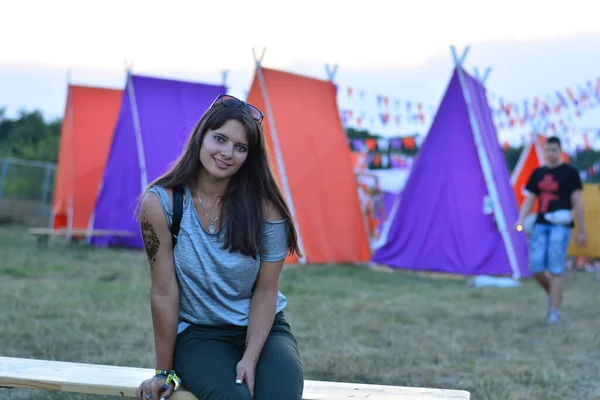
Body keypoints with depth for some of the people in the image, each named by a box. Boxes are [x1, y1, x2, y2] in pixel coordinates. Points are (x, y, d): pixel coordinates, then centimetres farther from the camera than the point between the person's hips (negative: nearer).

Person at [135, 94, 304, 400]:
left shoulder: (263, 205, -8)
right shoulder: (160, 202, -12)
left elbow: (266, 290, -6)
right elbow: (164, 292, -10)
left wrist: (250, 358, -18)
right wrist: (165, 372, -5)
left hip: (262, 329, 2)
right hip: (197, 333, -1)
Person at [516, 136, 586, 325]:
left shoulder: (570, 172, 2)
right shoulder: (537, 173, 14)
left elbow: (577, 202, 1)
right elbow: (529, 200, 15)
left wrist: (581, 230, -1)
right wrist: (521, 220, -2)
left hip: (561, 225, -4)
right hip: (540, 224, 4)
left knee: (555, 269, -9)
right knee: (536, 268, -3)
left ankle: (554, 312, -4)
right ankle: (553, 294, 25)